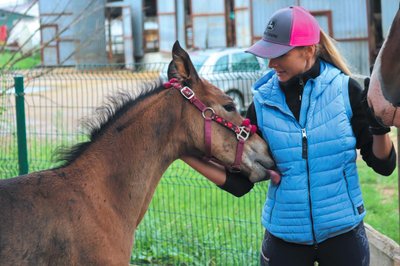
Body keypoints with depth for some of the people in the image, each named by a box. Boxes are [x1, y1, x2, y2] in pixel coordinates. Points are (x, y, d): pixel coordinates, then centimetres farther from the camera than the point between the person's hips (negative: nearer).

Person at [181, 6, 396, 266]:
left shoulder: (345, 90, -7)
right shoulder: (263, 103, -3)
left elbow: (383, 165, -3)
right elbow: (240, 183, 1)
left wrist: (379, 127, -22)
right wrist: (186, 153, -7)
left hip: (342, 233, -1)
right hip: (285, 239, 1)